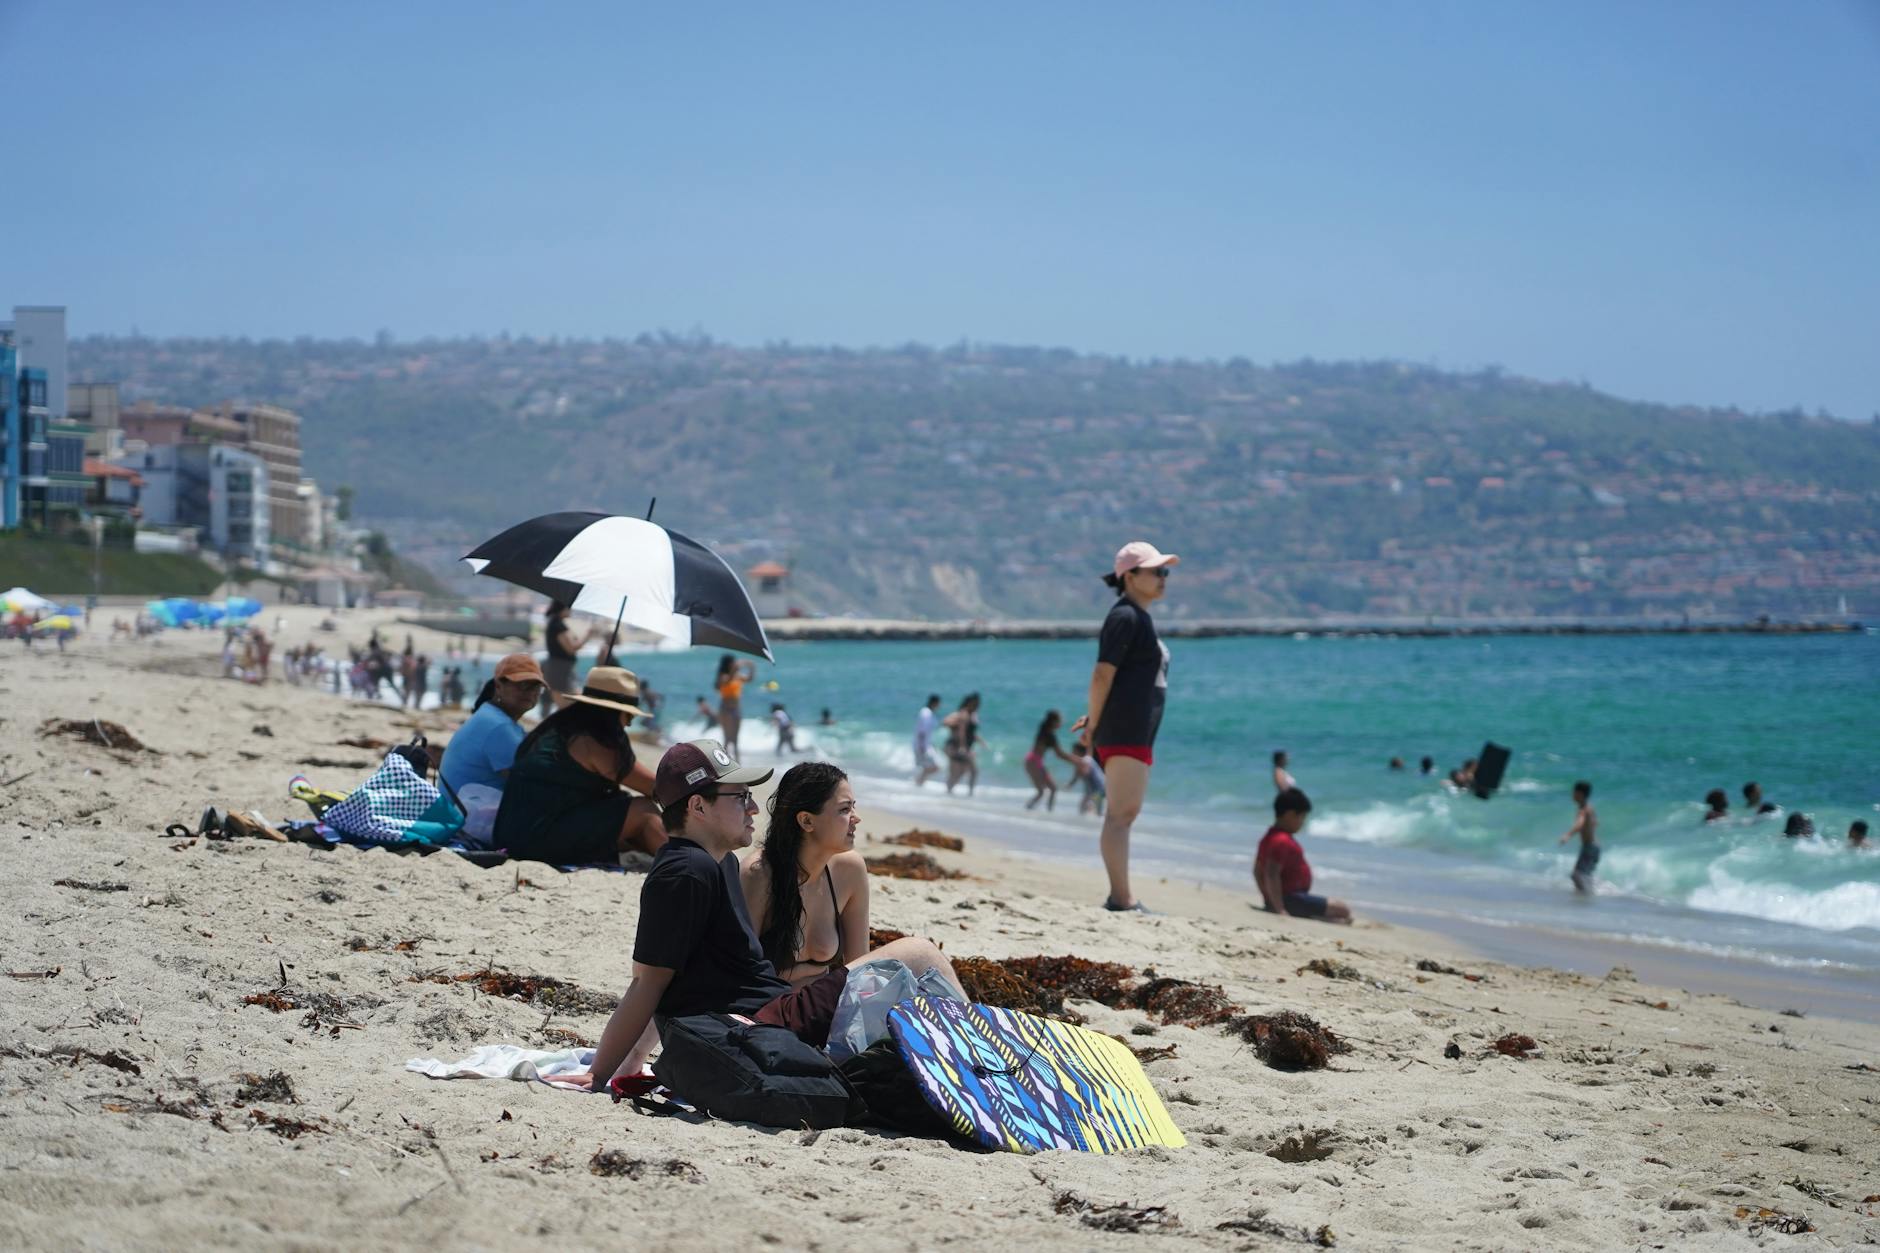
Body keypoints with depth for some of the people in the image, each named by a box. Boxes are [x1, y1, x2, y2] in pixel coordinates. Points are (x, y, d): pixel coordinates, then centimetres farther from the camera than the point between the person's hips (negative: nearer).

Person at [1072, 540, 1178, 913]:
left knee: (1126, 813, 11)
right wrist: (1094, 726, -11)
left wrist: (1094, 721, 17)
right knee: (1122, 813, -11)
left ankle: (1121, 897, 14)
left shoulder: (1139, 617, 20)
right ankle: (1121, 898, -13)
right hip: (1123, 731, -10)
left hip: (1138, 733, 10)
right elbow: (1102, 675, -16)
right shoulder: (1125, 617, -11)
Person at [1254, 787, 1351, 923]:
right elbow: (1271, 874, -29)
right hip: (1289, 900, -11)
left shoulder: (1270, 838, 14)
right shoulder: (1282, 841, -19)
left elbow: (1258, 871, 23)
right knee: (1344, 911, -13)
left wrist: (1269, 900, 28)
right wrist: (1280, 910, -31)